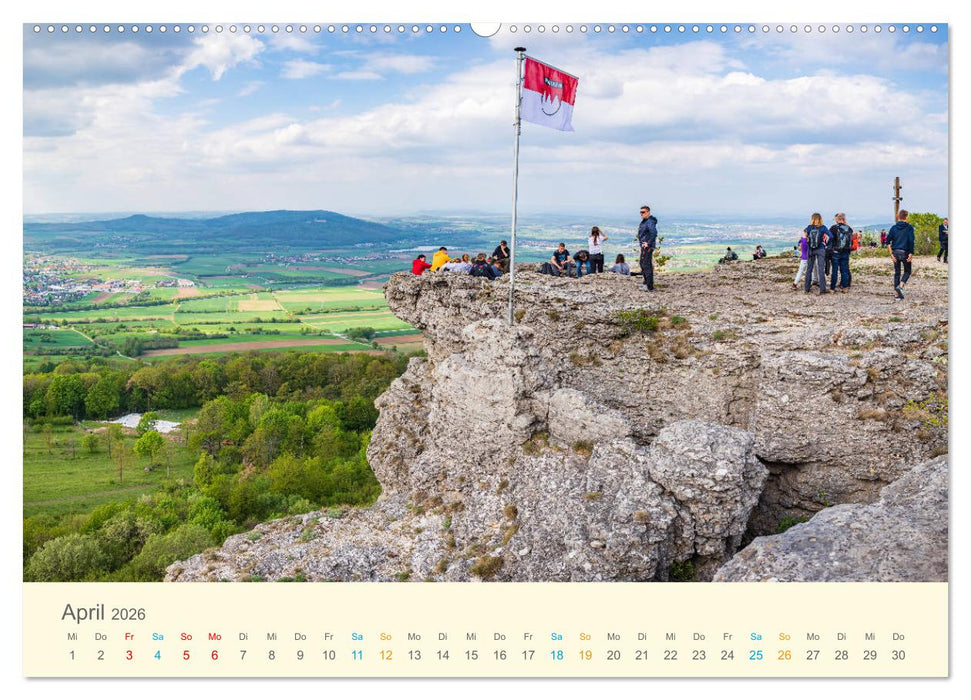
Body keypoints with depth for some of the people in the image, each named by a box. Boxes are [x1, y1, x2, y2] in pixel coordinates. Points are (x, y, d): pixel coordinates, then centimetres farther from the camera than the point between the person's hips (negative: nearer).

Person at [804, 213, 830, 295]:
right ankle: (822, 289, 0)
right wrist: (827, 245, 0)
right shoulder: (823, 228, -7)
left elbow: (806, 237, 5)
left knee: (809, 269, 12)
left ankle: (807, 289, 16)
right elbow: (830, 237, -12)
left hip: (811, 250, 2)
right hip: (821, 250, -2)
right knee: (821, 270, 0)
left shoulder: (809, 228, -3)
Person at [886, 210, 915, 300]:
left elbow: (888, 241, -2)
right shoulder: (909, 228, -5)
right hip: (905, 252, -3)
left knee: (896, 273, 10)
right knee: (907, 271, 12)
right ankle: (900, 286, -14)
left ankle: (897, 294, 9)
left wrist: (891, 253, 0)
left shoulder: (894, 227, 4)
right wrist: (911, 253, -9)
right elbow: (911, 241, -12)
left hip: (895, 252, 3)